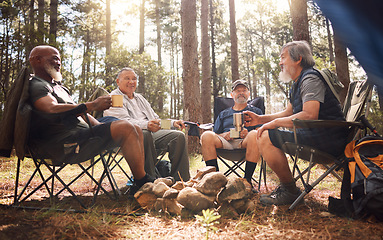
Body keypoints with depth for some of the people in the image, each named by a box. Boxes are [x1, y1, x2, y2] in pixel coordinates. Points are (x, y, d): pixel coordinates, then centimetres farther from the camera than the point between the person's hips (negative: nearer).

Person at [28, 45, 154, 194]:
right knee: (125, 128, -23)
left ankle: (139, 182, -6)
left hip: (82, 134, 10)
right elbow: (53, 108, -25)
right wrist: (92, 106, -27)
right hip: (67, 144, -10)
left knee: (136, 131, 2)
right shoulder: (36, 85, -3)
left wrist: (102, 127, 12)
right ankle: (142, 182, -14)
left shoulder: (57, 86, 30)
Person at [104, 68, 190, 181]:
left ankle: (181, 180, -14)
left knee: (179, 136, -13)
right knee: (145, 134, -39)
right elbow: (124, 122, -15)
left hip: (151, 133, 7)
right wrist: (146, 125, -34)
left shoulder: (139, 98, 30)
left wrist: (173, 123, 8)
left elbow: (156, 119, 27)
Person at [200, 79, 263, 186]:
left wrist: (247, 134, -13)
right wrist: (224, 135, -2)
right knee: (206, 135, -28)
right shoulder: (223, 114, 31)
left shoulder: (256, 111, 25)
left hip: (244, 143, -1)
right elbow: (215, 135, 21)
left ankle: (247, 179, -30)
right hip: (225, 143, 2)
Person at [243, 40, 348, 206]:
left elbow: (309, 115, -28)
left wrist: (275, 122, -18)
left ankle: (290, 191, -12)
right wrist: (260, 119, 12)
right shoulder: (297, 84, 19)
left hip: (327, 139, -10)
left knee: (266, 137, -24)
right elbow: (288, 113, 24)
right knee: (254, 135, 7)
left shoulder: (310, 79, -14)